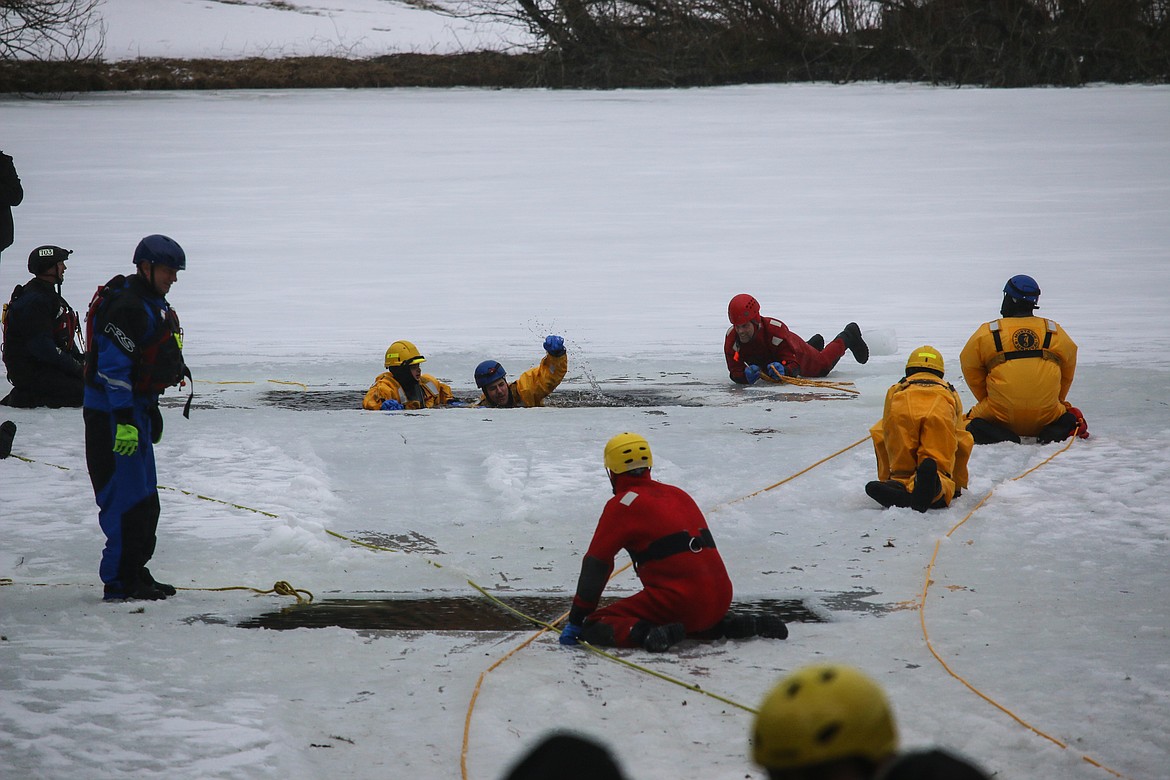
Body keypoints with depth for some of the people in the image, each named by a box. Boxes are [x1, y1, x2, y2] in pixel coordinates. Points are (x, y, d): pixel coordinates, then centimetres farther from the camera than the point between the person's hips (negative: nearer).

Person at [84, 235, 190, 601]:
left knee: (145, 498, 16)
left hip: (135, 410, 11)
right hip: (112, 415, -11)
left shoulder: (153, 305, 15)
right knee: (126, 497, -9)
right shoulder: (127, 306, -19)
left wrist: (151, 413, 27)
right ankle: (120, 582, -6)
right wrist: (124, 420, -28)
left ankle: (135, 573, 25)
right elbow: (113, 364, -25)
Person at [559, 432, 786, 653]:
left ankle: (646, 633, -25)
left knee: (594, 626, -3)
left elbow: (596, 564, -3)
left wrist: (575, 621, 1)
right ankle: (730, 624, 14)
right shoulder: (678, 494, 21)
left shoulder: (623, 504, -1)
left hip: (678, 600, -7)